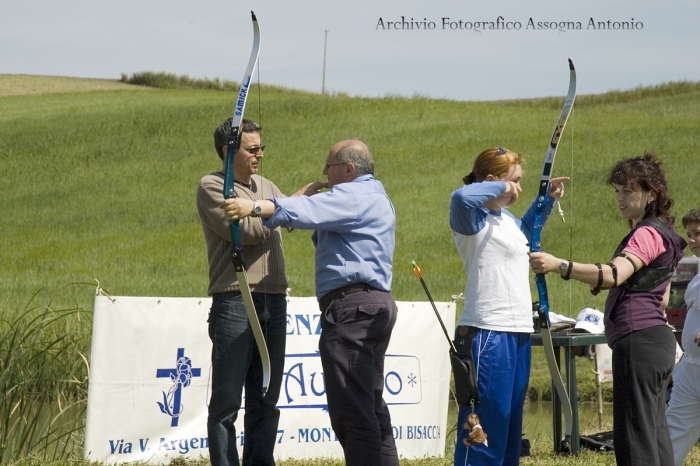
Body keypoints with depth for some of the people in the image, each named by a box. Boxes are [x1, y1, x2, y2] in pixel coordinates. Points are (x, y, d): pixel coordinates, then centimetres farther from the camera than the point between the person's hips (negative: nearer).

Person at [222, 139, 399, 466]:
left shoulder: (352, 196, -10)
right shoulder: (377, 198, 25)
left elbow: (307, 210, -27)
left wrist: (254, 207, -37)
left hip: (351, 305, -11)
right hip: (378, 303, 11)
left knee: (352, 410, -13)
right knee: (372, 409, 15)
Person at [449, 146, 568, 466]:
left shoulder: (507, 220, 17)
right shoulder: (475, 220, -11)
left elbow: (525, 229, 42)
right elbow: (462, 198, -35)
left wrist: (547, 200, 33)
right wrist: (499, 189, -19)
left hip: (518, 333, 10)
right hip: (487, 334, -10)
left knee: (510, 425, 13)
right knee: (486, 426, -11)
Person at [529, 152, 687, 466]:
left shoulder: (648, 234, -12)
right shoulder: (659, 233, 21)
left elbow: (614, 275, -30)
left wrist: (559, 265, -40)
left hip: (639, 342, -11)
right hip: (657, 339, 11)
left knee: (635, 435, -12)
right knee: (655, 435, 13)